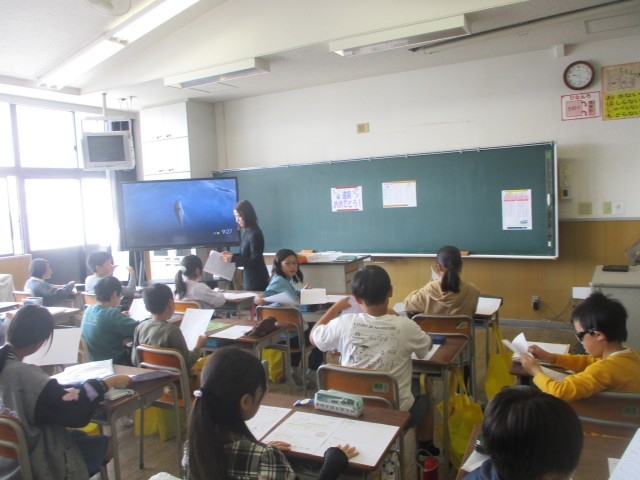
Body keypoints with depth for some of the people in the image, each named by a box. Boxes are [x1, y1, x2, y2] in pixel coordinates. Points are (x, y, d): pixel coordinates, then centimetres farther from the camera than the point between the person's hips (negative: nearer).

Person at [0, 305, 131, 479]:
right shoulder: (24, 375, -34)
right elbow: (75, 409, -27)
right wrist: (109, 382, -14)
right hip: (28, 466, -8)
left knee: (79, 436, 26)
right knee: (105, 445, 12)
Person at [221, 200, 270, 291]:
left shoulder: (255, 234, -19)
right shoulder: (247, 232, 8)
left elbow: (255, 261, -19)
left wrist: (233, 259, -19)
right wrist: (232, 255, 3)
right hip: (249, 279, 9)